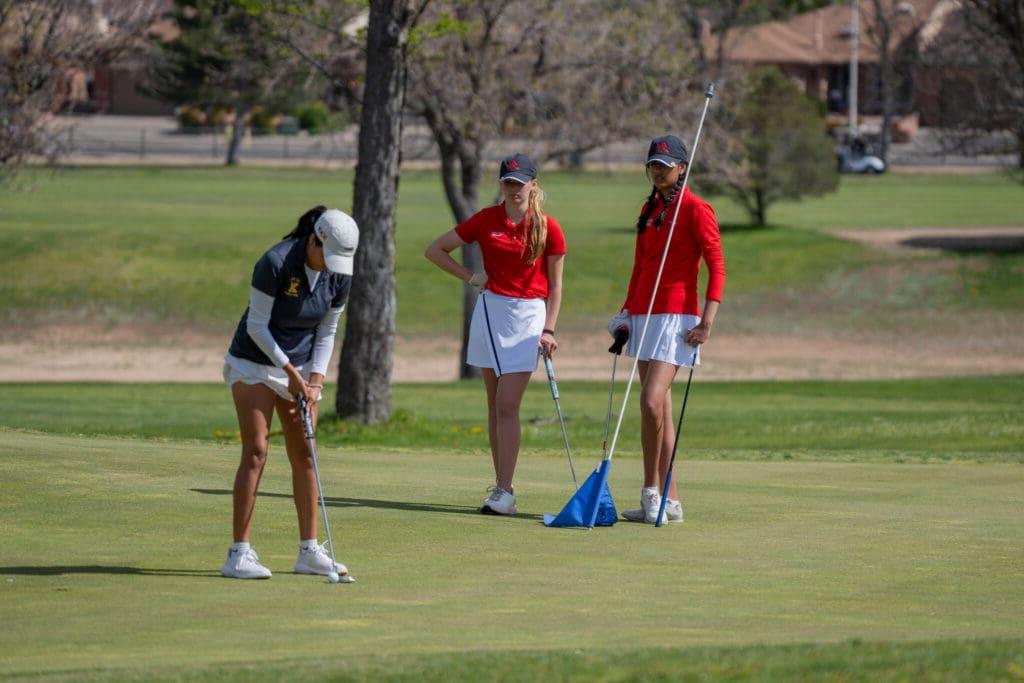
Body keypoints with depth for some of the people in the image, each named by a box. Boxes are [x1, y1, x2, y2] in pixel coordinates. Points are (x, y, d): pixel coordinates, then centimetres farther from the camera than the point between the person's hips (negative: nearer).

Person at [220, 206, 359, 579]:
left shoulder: (340, 276, -6)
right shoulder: (276, 262, -24)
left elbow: (327, 332, 4)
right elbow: (257, 326, -18)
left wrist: (315, 378, -7)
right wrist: (291, 372, -18)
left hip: (301, 367, 6)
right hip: (255, 363, -6)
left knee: (304, 454, 3)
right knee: (256, 451, -13)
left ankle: (309, 551, 7)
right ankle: (239, 553, -13)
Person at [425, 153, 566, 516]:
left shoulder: (548, 229, -3)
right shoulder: (485, 220, 1)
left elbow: (555, 286, 4)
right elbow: (435, 250, 11)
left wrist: (548, 330, -4)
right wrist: (470, 277, 3)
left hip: (528, 314, -3)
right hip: (490, 309, 3)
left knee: (507, 405, -12)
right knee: (496, 405, 6)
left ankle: (504, 492, -14)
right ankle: (502, 484, 12)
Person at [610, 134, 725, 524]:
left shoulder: (695, 210, -6)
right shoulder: (649, 210, 17)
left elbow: (717, 266, -11)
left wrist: (707, 320, -19)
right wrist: (626, 313, 16)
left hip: (676, 315, -8)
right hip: (643, 315, 8)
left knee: (651, 401, -20)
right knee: (659, 411, 7)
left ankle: (651, 491, -10)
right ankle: (667, 501, 9)